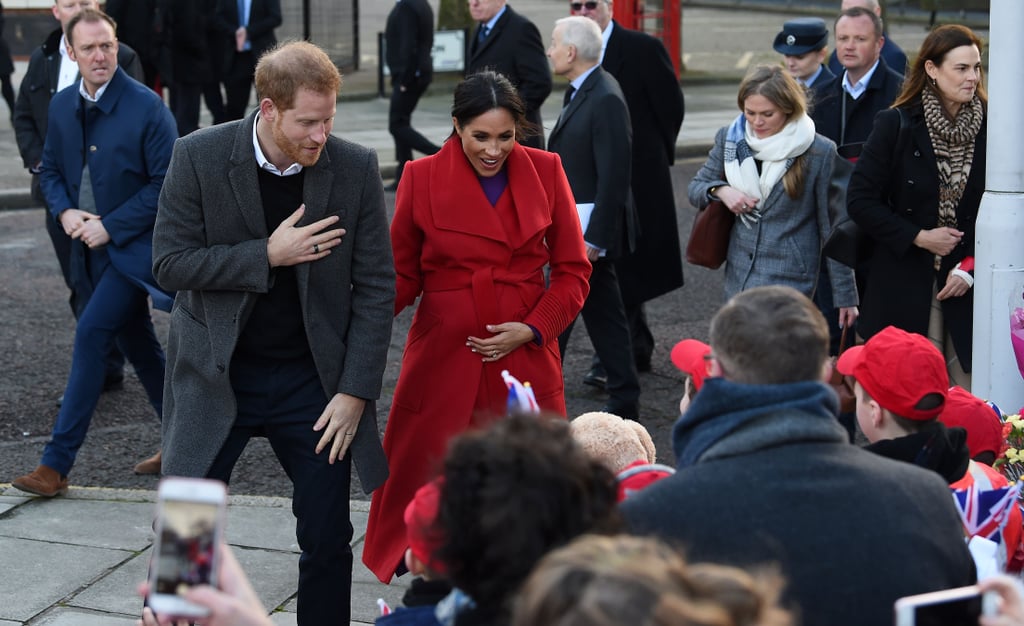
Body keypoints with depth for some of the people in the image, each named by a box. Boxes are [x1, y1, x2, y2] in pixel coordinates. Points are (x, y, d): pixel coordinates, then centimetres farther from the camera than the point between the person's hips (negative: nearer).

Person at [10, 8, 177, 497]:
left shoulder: (146, 107, -14)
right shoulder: (61, 107, 5)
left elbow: (167, 183, -14)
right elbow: (50, 170, 16)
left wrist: (110, 226, -17)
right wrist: (65, 211, -5)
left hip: (133, 246, -7)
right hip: (91, 249, 7)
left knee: (91, 334, -14)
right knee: (137, 342, 14)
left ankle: (57, 463, -10)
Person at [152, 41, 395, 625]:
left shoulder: (356, 168, -8)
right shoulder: (200, 156, -11)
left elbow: (375, 287, -4)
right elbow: (170, 263, -11)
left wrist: (355, 391, -9)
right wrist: (267, 256, -20)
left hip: (313, 379, 1)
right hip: (216, 374, -1)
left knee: (328, 538, 4)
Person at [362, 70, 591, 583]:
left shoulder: (545, 171, 3)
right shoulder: (422, 178, -1)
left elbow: (573, 271, 7)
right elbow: (402, 275, 5)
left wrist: (533, 328, -8)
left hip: (524, 356, 1)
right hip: (444, 358, -1)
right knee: (425, 484, 2)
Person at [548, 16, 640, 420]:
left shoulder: (606, 100, -19)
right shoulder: (582, 92, 10)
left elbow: (614, 176, -22)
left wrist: (594, 239, -22)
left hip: (590, 230, -10)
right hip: (578, 229, 10)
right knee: (603, 316, 14)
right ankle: (624, 402, 22)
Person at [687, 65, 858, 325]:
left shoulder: (819, 152, -8)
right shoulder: (730, 139, 4)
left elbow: (832, 227, -3)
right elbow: (695, 188, 14)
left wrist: (845, 295, -1)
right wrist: (720, 190, -10)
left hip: (788, 277, -5)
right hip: (739, 274, 6)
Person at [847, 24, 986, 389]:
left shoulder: (988, 129, 2)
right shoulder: (897, 126, -2)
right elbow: (860, 200, -3)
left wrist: (971, 268, -5)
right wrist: (918, 237, -8)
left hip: (968, 281, 1)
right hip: (905, 284, -1)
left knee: (969, 390, 0)